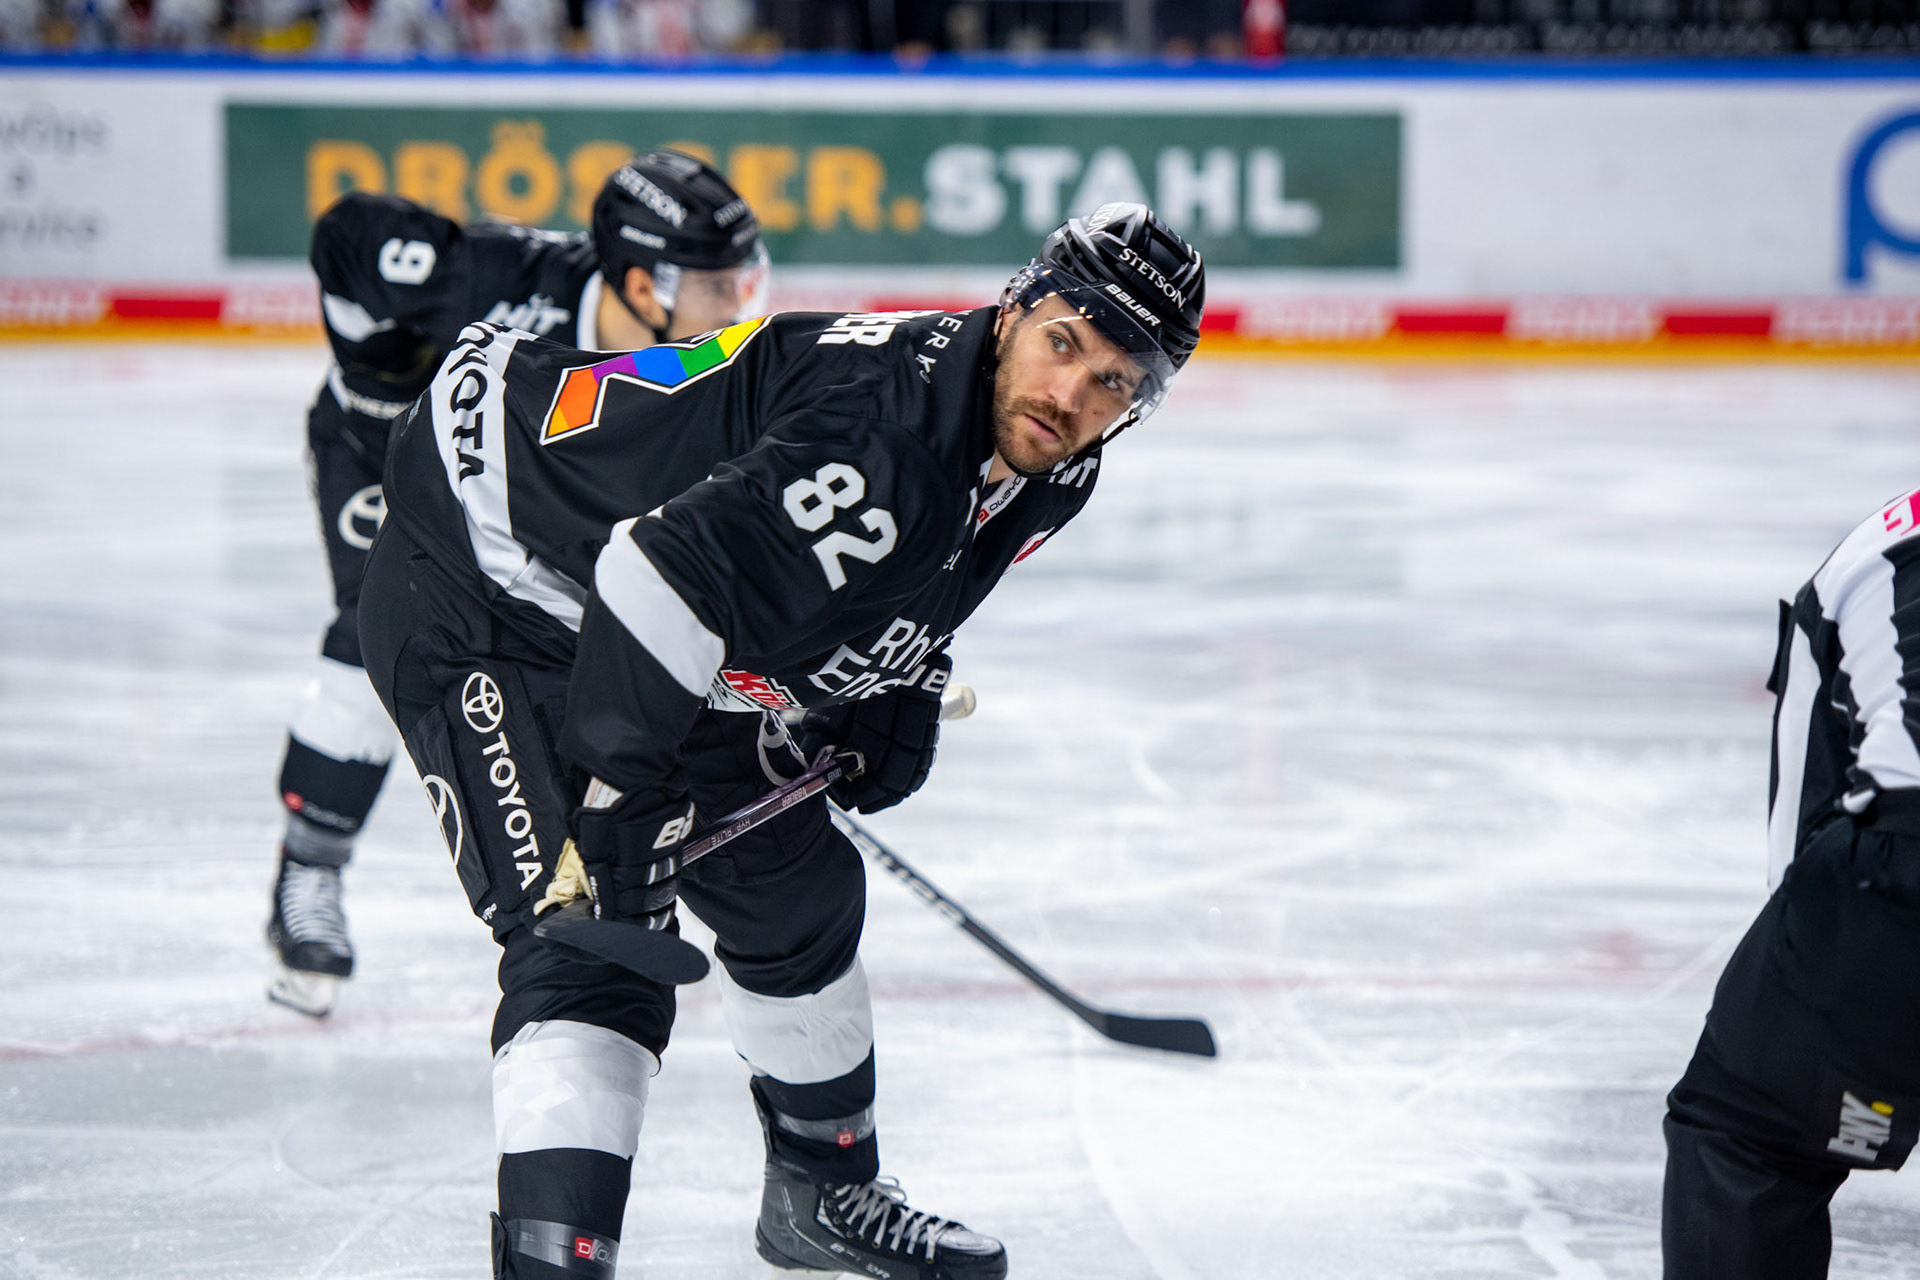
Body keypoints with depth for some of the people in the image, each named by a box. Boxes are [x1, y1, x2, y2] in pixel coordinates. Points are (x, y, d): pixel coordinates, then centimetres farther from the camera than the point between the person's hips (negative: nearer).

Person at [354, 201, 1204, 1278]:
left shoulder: (1051, 478, -3)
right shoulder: (880, 427, -34)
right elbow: (667, 576, -38)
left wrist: (903, 685, 6)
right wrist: (618, 796, -33)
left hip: (647, 629, 10)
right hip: (482, 592, -10)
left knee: (796, 888, 21)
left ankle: (826, 1193, 42)